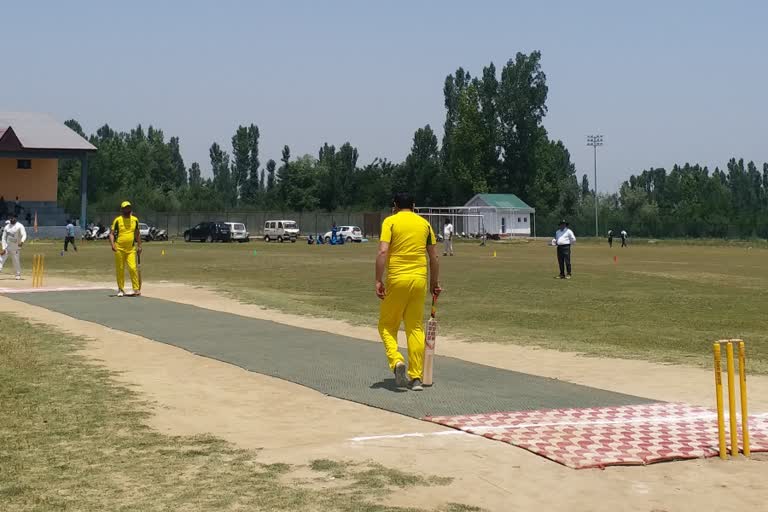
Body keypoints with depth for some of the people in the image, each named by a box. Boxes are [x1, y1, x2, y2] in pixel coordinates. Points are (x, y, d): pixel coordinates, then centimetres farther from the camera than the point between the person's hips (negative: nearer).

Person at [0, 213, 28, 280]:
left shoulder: (19, 226, -9)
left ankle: (18, 275, 18)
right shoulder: (7, 227, 6)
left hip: (15, 248, -4)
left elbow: (24, 235, -21)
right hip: (7, 247, 4)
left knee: (16, 262, 1)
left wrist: (22, 241, -43)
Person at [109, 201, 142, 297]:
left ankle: (136, 289, -6)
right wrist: (112, 244, -20)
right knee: (120, 270, 4)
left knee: (133, 268, -11)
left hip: (131, 249, 1)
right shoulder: (118, 220, -2)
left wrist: (139, 246, 12)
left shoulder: (135, 220, 8)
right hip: (119, 249, -1)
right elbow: (111, 233, -4)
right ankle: (121, 289, 16)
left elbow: (137, 234, 17)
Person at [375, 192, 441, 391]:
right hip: (420, 279, 3)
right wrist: (435, 283, 18)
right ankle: (416, 377, 8)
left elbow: (383, 252, -13)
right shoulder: (424, 223, 10)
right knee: (416, 328, 9)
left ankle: (396, 360, -14)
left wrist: (378, 280, -11)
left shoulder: (390, 222, -1)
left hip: (397, 280, -3)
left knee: (387, 325, 10)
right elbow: (434, 256, 10)